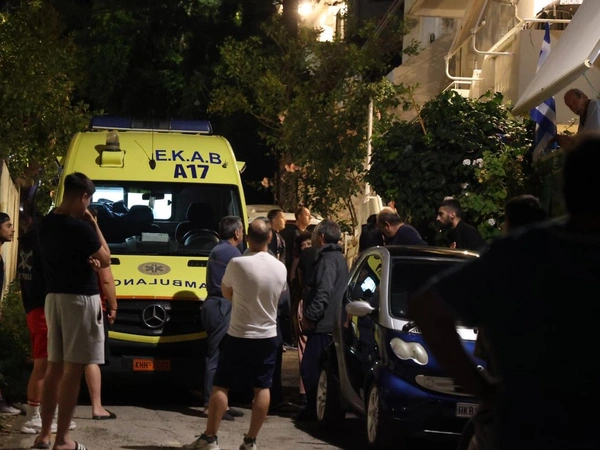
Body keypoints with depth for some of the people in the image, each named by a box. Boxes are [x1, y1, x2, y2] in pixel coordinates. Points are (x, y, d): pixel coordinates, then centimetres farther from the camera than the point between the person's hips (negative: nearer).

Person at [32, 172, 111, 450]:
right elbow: (105, 260, -7)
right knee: (72, 370, -4)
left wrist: (86, 259, 2)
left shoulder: (45, 225, 7)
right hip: (80, 300, -8)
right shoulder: (79, 228, -18)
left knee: (54, 368, 14)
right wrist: (94, 226, -2)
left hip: (53, 297, 8)